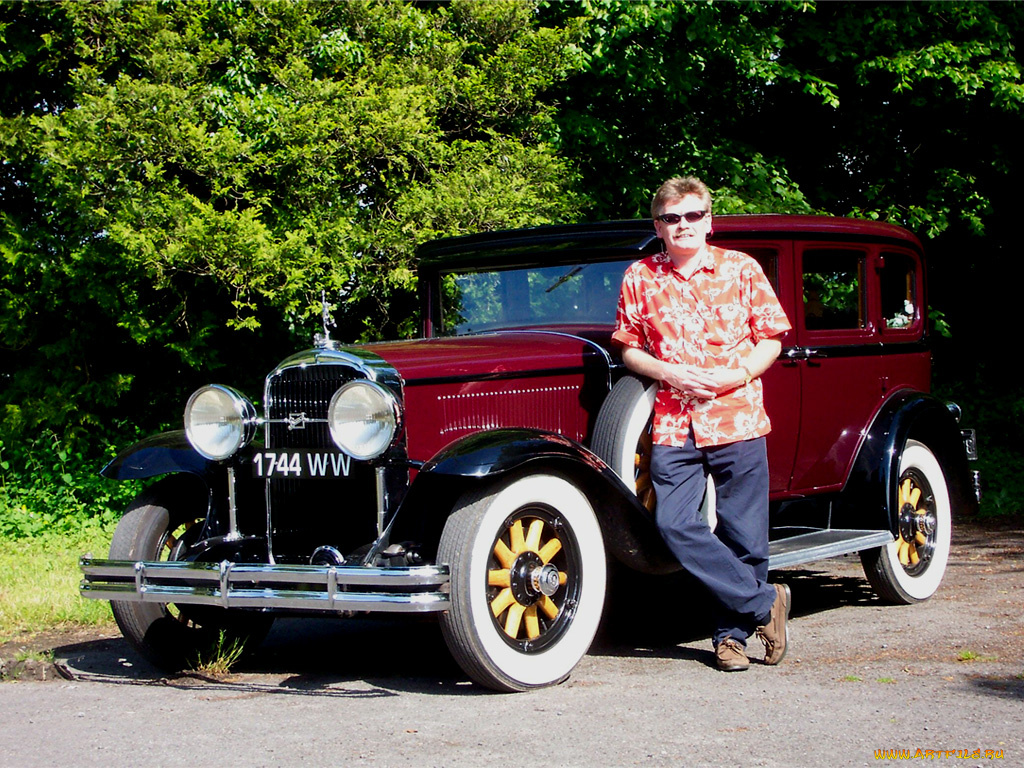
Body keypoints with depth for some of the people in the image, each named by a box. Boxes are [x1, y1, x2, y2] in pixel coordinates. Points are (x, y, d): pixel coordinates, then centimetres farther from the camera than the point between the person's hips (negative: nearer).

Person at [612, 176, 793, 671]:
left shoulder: (741, 269, 6)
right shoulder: (640, 278, 8)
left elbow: (771, 340, 7)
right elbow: (629, 349, 13)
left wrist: (738, 374, -11)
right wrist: (666, 371, -6)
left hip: (737, 419, -1)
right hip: (673, 424, 1)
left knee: (742, 536, 1)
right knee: (674, 525, -12)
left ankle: (731, 633, 17)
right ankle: (765, 603, 1)